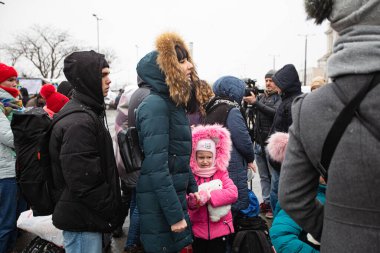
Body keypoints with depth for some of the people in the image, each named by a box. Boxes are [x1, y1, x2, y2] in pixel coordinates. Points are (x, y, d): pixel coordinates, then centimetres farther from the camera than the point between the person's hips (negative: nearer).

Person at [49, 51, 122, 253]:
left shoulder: (86, 112, 10)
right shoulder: (79, 122, -23)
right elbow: (83, 182, -27)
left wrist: (111, 208, 17)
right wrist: (112, 212, -15)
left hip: (83, 216, 10)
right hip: (82, 220, -10)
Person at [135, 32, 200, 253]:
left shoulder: (174, 104, 10)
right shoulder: (155, 106, -19)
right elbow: (157, 168, -24)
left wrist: (194, 189, 17)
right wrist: (175, 215, -22)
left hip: (176, 198, 9)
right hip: (161, 209, -9)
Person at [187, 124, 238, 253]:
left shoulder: (221, 174, -2)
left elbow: (233, 193, -16)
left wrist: (209, 196, -28)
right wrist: (191, 203, -29)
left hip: (220, 229, 0)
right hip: (198, 230, 0)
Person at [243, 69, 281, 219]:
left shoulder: (279, 99, -5)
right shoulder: (260, 97, 14)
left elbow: (274, 112, -21)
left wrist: (255, 102, -26)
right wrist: (246, 100, -13)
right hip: (258, 143, 7)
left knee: (275, 176, 0)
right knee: (264, 176, 15)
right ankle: (266, 202, 25)